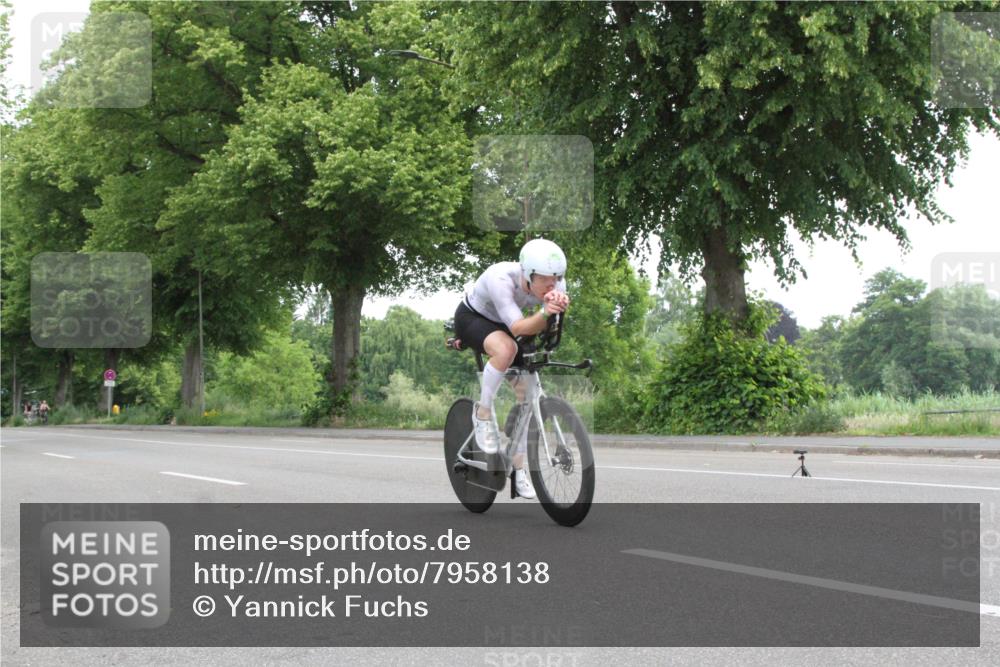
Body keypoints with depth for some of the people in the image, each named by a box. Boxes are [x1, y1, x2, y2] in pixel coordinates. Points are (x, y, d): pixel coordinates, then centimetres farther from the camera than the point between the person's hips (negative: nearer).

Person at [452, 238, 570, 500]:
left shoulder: (556, 284, -23)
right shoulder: (501, 278, -38)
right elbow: (517, 327, -43)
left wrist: (559, 308, -55)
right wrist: (545, 313, -61)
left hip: (502, 325, 5)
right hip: (472, 318, -5)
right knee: (506, 348, -38)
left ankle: (518, 467, 7)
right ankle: (483, 412, -15)